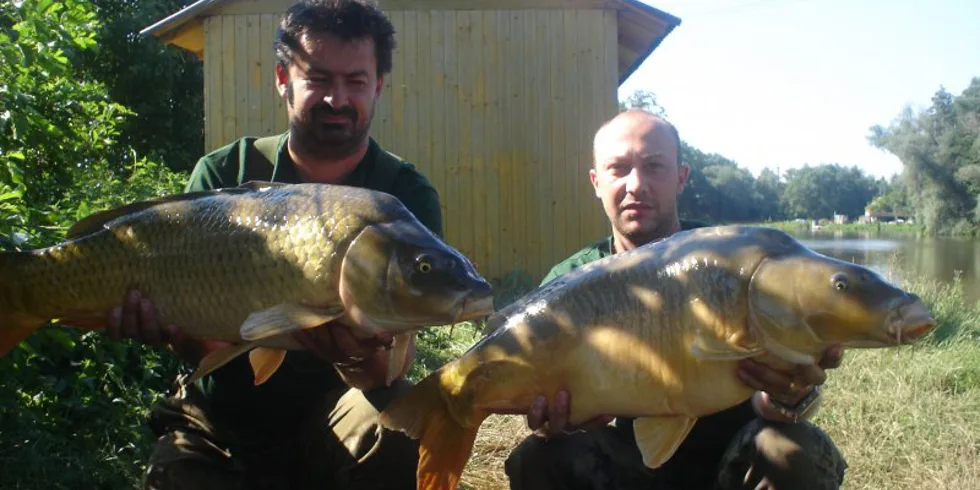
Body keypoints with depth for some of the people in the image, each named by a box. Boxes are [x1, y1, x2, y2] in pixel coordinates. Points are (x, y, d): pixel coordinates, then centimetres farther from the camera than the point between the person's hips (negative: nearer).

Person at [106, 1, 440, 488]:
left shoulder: (405, 193, -8)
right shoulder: (222, 173, -2)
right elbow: (202, 345, -8)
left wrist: (366, 359, -42)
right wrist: (170, 325, -32)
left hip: (329, 425, -1)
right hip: (220, 426, 1)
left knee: (395, 426, -31)